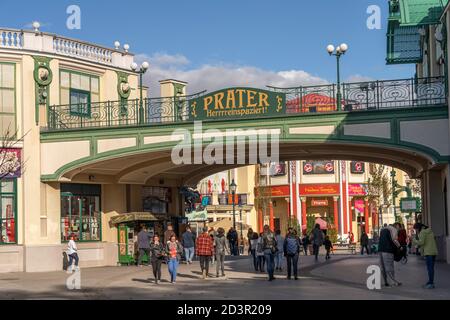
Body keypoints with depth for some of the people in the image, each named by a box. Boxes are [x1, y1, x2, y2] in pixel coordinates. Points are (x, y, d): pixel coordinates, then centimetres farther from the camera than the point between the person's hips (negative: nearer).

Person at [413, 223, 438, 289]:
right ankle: (430, 282, 16)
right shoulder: (430, 231, 18)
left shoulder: (422, 232, -8)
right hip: (434, 251, 9)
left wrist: (414, 240, 0)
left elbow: (421, 242, -16)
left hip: (429, 252, -9)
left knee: (430, 268, -8)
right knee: (431, 268, 12)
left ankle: (431, 284, -9)